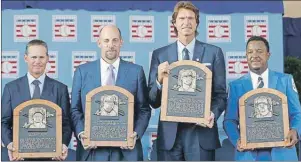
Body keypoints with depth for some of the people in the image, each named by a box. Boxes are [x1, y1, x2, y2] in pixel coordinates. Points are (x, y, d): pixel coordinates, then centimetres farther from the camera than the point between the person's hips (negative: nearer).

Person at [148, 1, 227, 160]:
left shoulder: (214, 52, 4)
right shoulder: (159, 54, 6)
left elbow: (221, 94, 5)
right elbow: (153, 101, 6)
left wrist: (213, 114, -14)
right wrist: (159, 80, -13)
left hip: (201, 132, -1)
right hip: (170, 133, 1)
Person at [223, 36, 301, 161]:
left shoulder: (285, 80, 6)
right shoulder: (236, 85, 5)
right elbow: (230, 120, 2)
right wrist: (236, 140, -16)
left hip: (281, 151, 1)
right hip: (248, 153, 0)